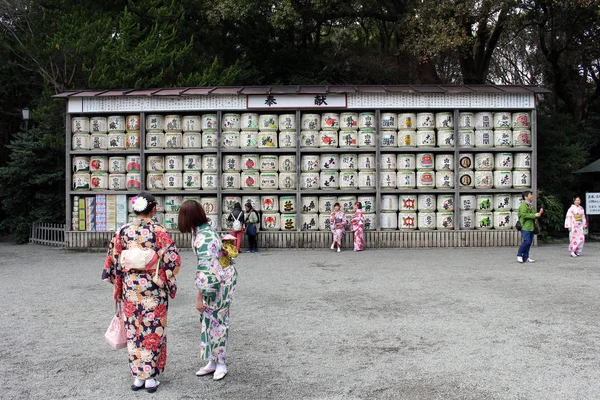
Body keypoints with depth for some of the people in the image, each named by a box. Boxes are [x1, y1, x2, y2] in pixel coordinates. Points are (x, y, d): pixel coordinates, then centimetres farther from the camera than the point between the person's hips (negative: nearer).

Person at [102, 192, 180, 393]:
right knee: (153, 330, 7)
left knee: (134, 331, 12)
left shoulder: (123, 231, 1)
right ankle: (150, 377, 13)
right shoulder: (159, 231, -10)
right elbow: (172, 259, -12)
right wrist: (169, 282, 4)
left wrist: (117, 286, 12)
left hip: (130, 287, 3)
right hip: (154, 287, -3)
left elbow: (113, 260, 4)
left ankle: (138, 376, 19)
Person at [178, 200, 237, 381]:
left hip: (221, 282, -9)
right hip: (215, 278, 9)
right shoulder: (205, 229, 0)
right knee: (209, 318, 13)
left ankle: (221, 363, 15)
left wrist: (199, 297, -26)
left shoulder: (203, 239, -28)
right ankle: (213, 362, 23)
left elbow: (207, 271, -30)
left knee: (216, 319, 1)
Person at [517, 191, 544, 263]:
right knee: (526, 241, -14)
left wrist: (539, 213, 9)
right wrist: (534, 215, -17)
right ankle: (519, 255, 2)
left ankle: (525, 258, 11)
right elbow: (524, 215, -20)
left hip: (531, 227, 9)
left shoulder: (531, 205, 19)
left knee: (529, 242, 6)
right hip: (525, 227, -9)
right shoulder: (523, 205, -8)